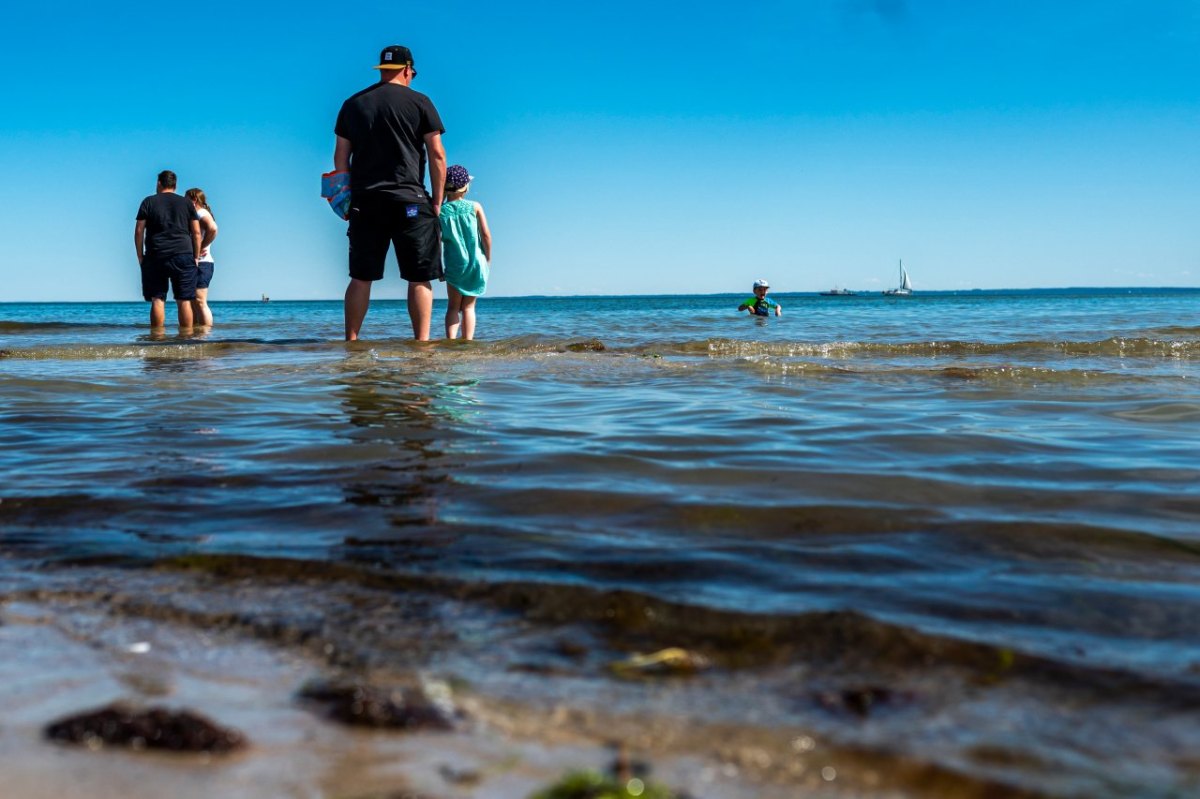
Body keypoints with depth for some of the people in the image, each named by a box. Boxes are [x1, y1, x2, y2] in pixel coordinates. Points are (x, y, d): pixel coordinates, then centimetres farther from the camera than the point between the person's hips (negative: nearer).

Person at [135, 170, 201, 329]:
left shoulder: (148, 202, 7)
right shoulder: (186, 203, 11)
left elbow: (139, 231, 3)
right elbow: (196, 232, 7)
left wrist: (140, 256, 8)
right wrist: (196, 257, 11)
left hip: (155, 257, -1)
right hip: (183, 256, 1)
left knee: (157, 300, 1)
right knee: (184, 301, 0)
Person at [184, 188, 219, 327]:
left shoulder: (201, 213, -8)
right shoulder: (195, 214, 23)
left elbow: (212, 228, -28)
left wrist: (201, 247, -21)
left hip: (200, 263, -10)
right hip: (194, 264, 10)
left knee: (200, 302, -14)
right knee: (193, 303, 10)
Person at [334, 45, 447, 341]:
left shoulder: (353, 104, 13)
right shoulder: (419, 103, 3)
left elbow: (340, 157, 12)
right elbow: (437, 155, -1)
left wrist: (348, 196, 16)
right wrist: (437, 202, 3)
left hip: (365, 202, 4)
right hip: (410, 201, -3)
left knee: (361, 277, 7)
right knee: (420, 278, 0)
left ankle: (351, 342, 7)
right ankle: (421, 342, -5)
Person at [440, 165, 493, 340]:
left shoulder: (440, 211, -3)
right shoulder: (475, 207, -3)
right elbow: (486, 235, -5)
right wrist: (488, 258, 8)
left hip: (453, 265, 0)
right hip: (476, 263, 0)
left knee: (453, 306, 10)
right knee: (468, 306, 8)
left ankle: (451, 340, -8)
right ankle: (467, 343, 0)